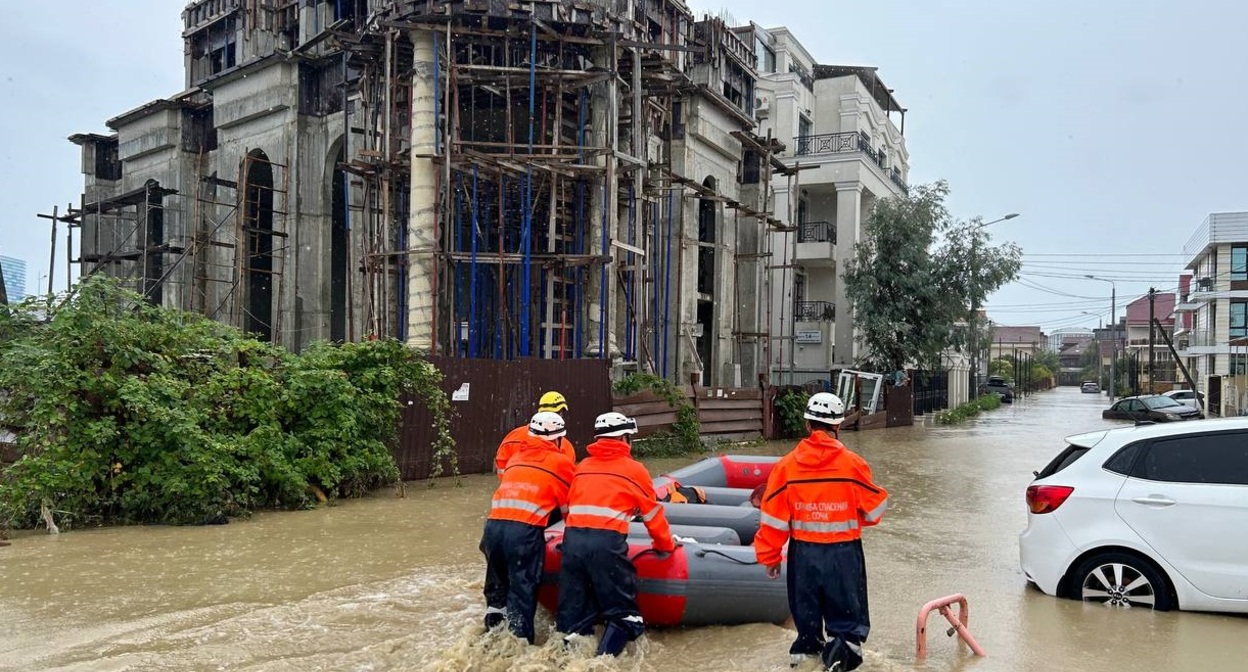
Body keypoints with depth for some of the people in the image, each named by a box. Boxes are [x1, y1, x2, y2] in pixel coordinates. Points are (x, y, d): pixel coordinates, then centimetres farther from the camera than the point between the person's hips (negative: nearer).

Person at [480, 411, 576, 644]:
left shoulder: (515, 457, 24)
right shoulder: (561, 463, 8)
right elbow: (570, 504, 13)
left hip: (494, 525, 5)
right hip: (526, 530, -5)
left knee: (499, 580, 21)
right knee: (523, 586, 2)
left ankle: (494, 628, 32)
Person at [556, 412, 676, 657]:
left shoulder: (583, 467, 22)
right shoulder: (634, 469, 10)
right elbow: (653, 515, 17)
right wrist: (666, 545, 32)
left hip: (572, 540, 4)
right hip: (607, 544, -4)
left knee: (573, 613, 13)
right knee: (623, 613, 5)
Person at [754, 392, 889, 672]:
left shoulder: (786, 466, -8)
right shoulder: (852, 464, -12)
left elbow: (774, 517, -4)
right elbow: (874, 509, 0)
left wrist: (770, 556, 8)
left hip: (803, 553, 2)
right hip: (844, 552, -2)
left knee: (807, 610, 21)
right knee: (847, 615, 9)